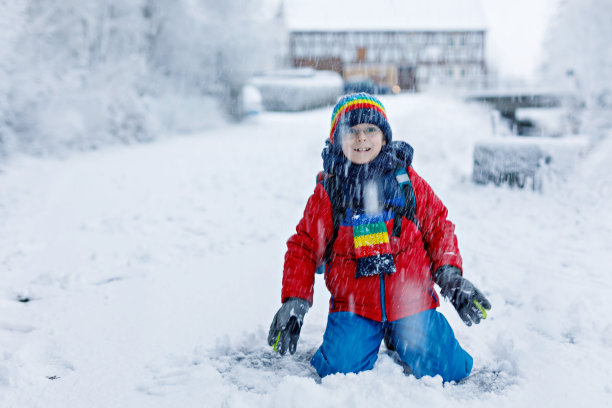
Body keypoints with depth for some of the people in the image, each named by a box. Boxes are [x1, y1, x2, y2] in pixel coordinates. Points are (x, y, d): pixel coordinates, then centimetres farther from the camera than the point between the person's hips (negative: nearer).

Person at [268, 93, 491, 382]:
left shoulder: (407, 180, 2)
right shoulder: (329, 191, 0)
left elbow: (438, 227, 9)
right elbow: (304, 247, 4)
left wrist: (450, 274, -5)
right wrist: (294, 300, -6)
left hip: (411, 301, 1)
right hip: (353, 305, -1)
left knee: (447, 369, -9)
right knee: (341, 369, -19)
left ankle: (398, 338, 22)